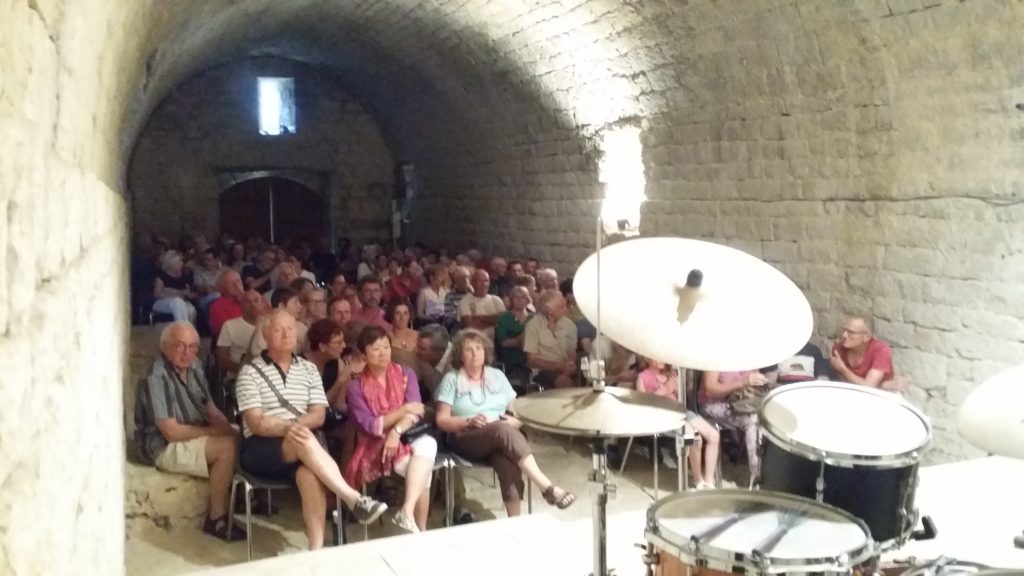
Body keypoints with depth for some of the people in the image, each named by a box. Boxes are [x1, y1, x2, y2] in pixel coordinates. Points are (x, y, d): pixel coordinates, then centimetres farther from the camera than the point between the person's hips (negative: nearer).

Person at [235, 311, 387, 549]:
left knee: (310, 473, -34)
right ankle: (355, 500, -38)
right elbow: (256, 424, -8)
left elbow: (319, 415, 6)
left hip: (298, 448, 3)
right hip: (261, 449, -2)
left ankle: (317, 548, -38)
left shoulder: (309, 369, 14)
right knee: (304, 440, -36)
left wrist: (297, 425, -15)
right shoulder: (250, 372, 1)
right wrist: (287, 427, -27)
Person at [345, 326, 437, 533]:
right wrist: (403, 410, -14)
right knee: (423, 471, -33)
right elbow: (368, 426, -9)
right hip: (376, 447, -3)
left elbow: (414, 411, -6)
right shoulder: (356, 387, 1)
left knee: (428, 443, -37)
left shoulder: (406, 374, 9)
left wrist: (397, 431, -26)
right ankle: (421, 529, -30)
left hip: (407, 438, 3)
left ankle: (407, 512, -44)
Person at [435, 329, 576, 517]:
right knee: (502, 430, -35)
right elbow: (442, 420, -1)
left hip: (500, 438, 3)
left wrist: (514, 421, -10)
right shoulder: (451, 379, 6)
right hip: (466, 439, -3)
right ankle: (547, 488, -42)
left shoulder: (497, 376, 14)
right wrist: (469, 421, -17)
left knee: (508, 463, -35)